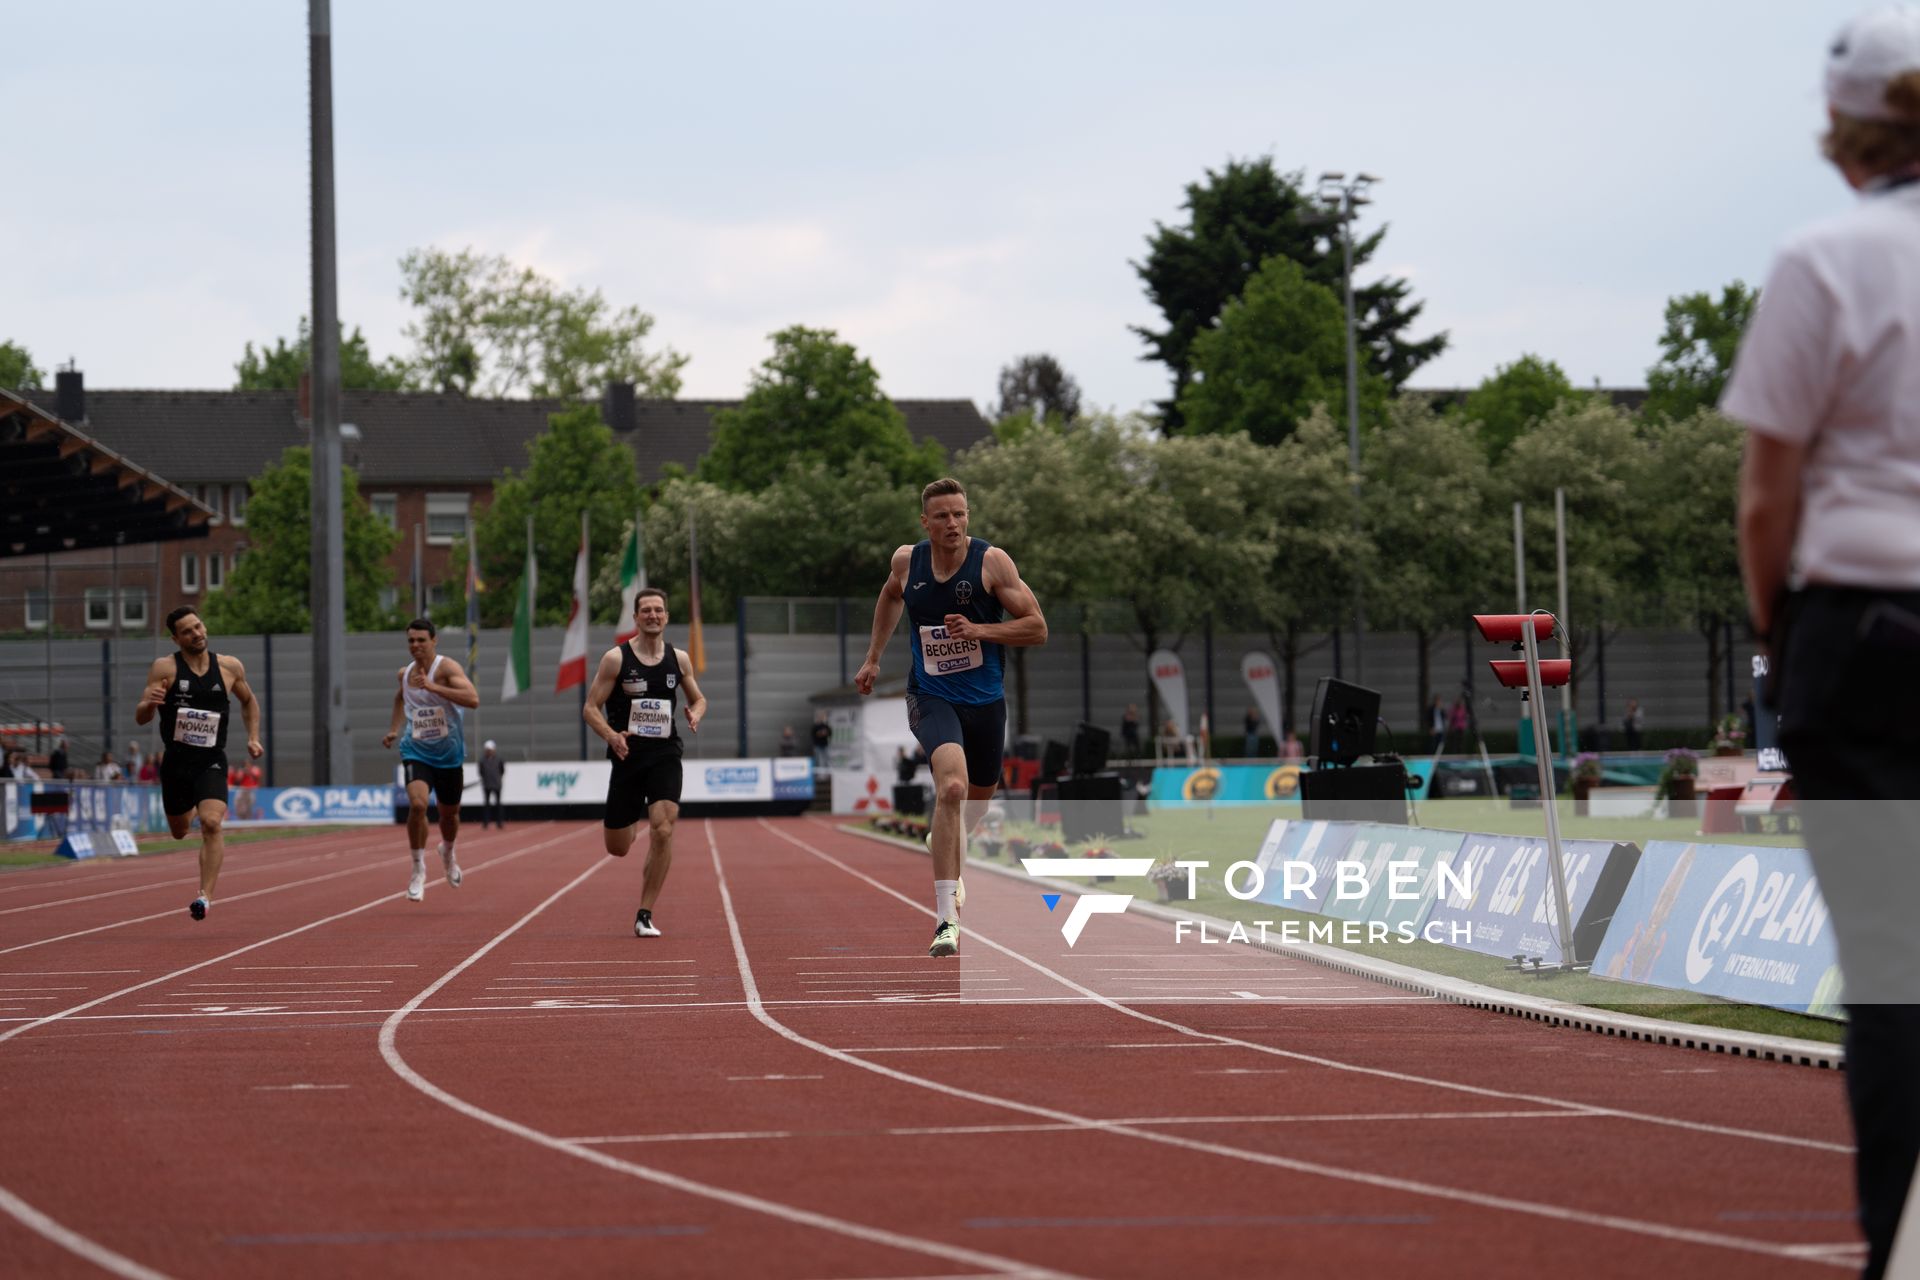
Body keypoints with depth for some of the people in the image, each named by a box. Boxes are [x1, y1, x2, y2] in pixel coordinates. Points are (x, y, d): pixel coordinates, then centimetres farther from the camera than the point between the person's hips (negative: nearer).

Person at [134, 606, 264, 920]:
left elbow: (249, 701, 22)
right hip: (176, 762, 1)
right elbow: (140, 718, -10)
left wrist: (253, 737, 9)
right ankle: (193, 809, 56)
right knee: (179, 832, 18)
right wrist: (149, 703, -32)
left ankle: (205, 895, -24)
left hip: (212, 762, -1)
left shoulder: (230, 667, 1)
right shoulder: (165, 668, -5)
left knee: (211, 823, -24)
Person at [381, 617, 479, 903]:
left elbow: (473, 699, -34)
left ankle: (448, 852, 50)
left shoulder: (447, 668, -17)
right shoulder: (405, 673, 0)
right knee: (417, 804, -23)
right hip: (416, 751, 2)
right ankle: (418, 870, -10)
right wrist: (394, 728, 17)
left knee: (449, 813, 16)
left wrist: (433, 687, -38)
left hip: (448, 753, -2)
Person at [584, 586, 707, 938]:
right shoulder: (616, 659, -4)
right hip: (628, 755, -1)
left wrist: (695, 714, -4)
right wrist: (610, 735, -22)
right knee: (617, 848, 5)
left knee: (663, 830, -20)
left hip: (665, 755, 1)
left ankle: (645, 915, -11)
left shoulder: (678, 659, 6)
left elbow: (698, 698, 20)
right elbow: (591, 708, -3)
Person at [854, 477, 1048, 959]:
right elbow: (890, 597, 23)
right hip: (931, 697, -2)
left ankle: (947, 844, 61)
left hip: (985, 699, 2)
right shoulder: (906, 561, -3)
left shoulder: (992, 561, -11)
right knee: (951, 785, -26)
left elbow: (1037, 628, -9)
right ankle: (946, 918, -30)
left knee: (979, 794, 22)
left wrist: (980, 631, -22)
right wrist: (873, 658, 23)